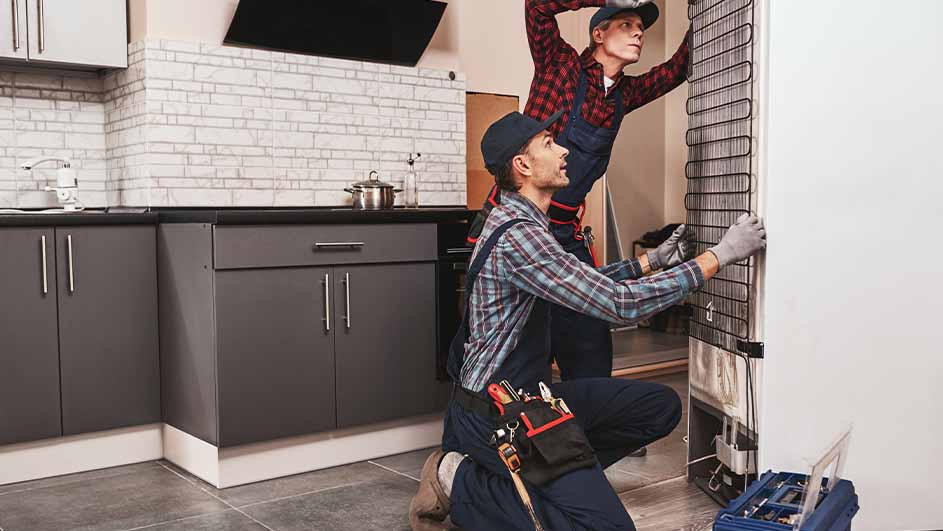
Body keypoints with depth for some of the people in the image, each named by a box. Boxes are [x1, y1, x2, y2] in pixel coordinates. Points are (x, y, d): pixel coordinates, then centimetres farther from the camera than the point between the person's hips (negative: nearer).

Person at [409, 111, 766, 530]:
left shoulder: (522, 223, 11)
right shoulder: (516, 233, -23)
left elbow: (585, 283, 24)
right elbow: (621, 304, -25)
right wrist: (719, 255, -19)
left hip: (526, 396, 10)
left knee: (661, 407, 7)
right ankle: (463, 485, -5)